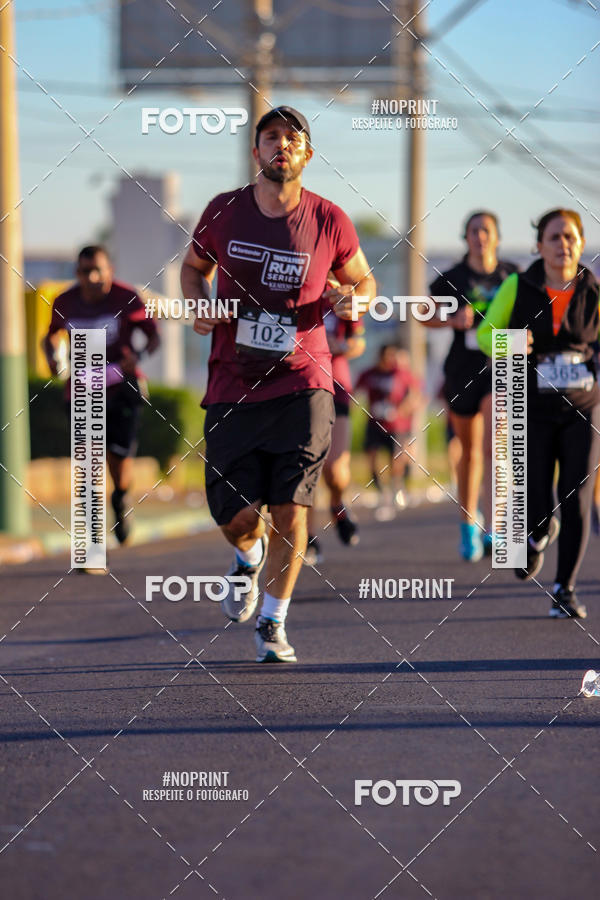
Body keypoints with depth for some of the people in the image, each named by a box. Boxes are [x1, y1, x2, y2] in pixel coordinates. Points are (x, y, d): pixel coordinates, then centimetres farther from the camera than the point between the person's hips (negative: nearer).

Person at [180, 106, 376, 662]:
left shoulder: (328, 221, -1)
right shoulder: (224, 212, 1)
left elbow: (362, 278, 15)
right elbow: (193, 266, 19)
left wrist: (352, 299, -8)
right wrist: (198, 306, -1)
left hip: (301, 384, -1)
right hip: (233, 386, 1)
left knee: (290, 506, -9)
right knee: (235, 515, -1)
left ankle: (273, 622, 8)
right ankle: (249, 553, 37)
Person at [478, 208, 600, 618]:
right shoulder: (518, 288, -6)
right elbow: (486, 334, 4)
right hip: (533, 412, 0)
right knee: (538, 512, -5)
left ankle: (566, 589, 7)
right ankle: (541, 536, 33)